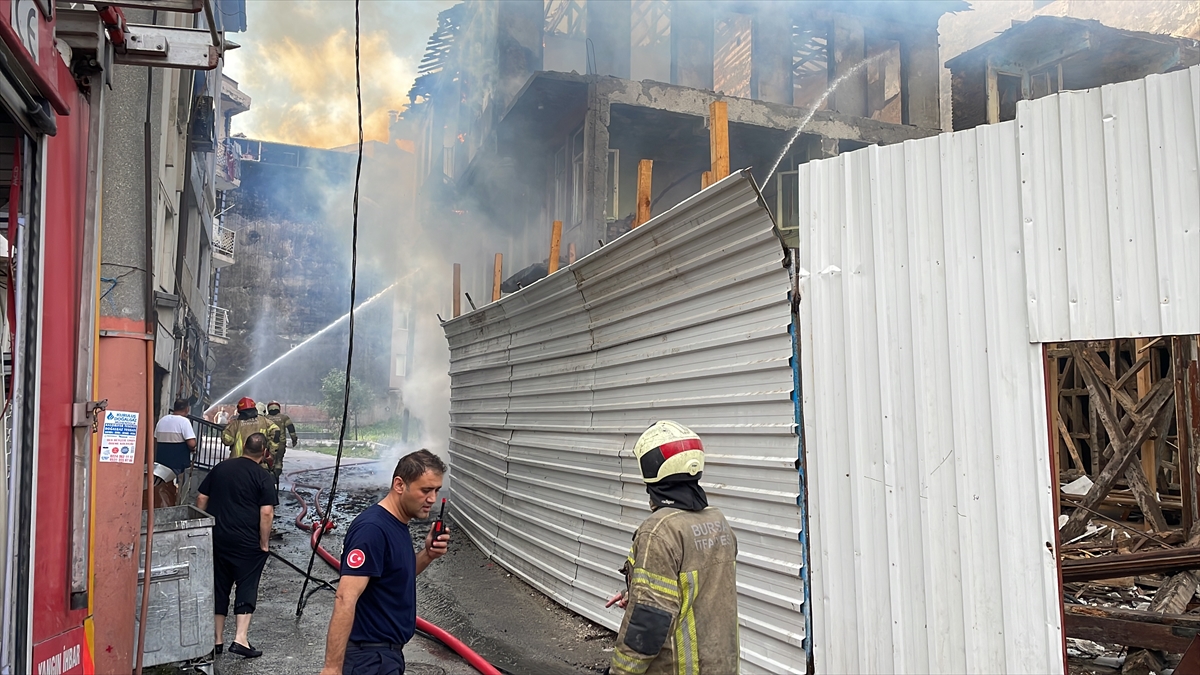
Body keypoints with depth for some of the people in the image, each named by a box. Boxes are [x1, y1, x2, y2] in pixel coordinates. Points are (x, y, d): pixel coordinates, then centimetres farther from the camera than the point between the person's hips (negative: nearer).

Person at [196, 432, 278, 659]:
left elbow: (201, 499, 9)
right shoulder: (263, 477, -8)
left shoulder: (220, 468, 6)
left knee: (219, 585, 12)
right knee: (246, 587, 4)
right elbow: (266, 513, -14)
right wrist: (264, 543, -5)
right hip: (247, 542, -4)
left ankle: (217, 639, 19)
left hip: (217, 538, 4)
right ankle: (241, 639, -5)